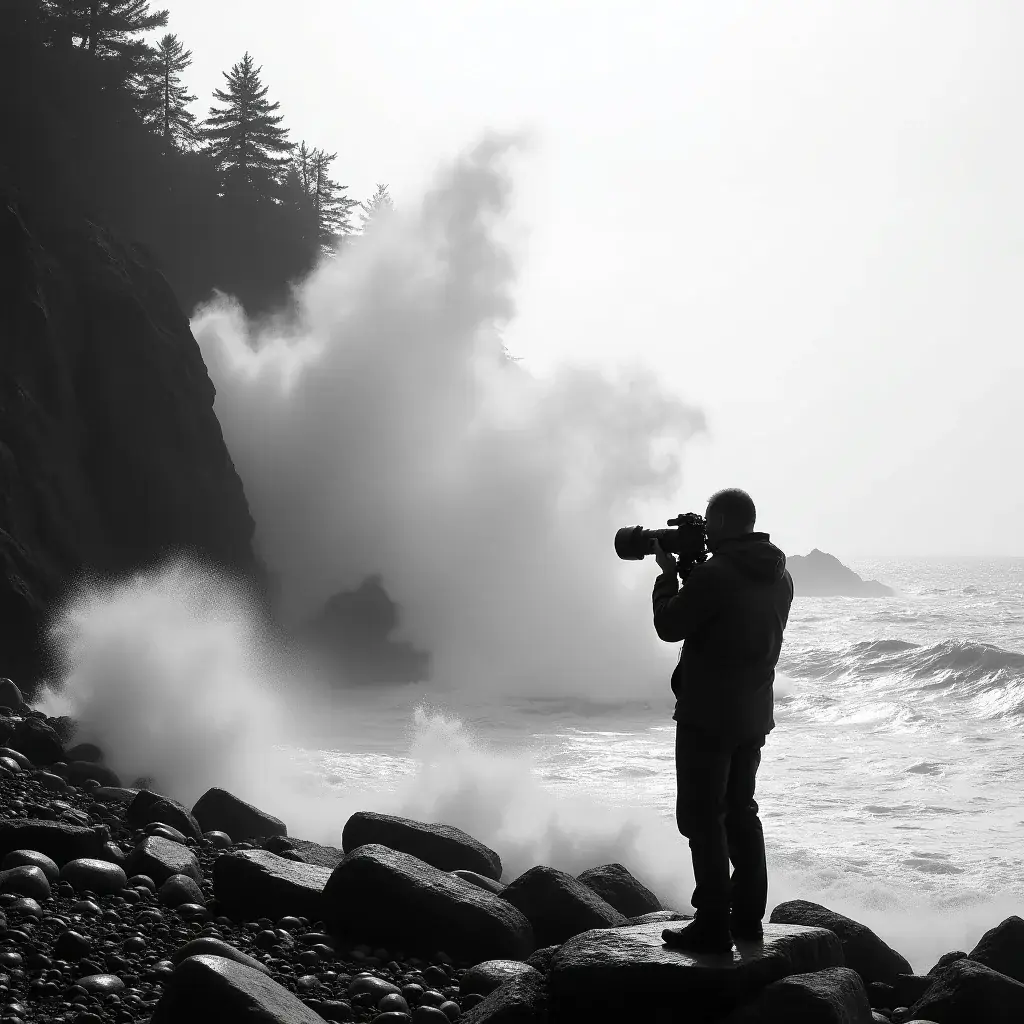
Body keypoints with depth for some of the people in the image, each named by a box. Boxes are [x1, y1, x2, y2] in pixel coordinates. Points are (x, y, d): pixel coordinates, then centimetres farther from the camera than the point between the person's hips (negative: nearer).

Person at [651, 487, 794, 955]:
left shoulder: (713, 575, -21)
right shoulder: (778, 577, 7)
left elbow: (669, 626, -12)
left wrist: (669, 573, 2)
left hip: (708, 715, -8)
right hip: (755, 714, 8)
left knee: (702, 816, -2)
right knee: (740, 809, 18)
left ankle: (713, 925, -3)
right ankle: (748, 917, 21)